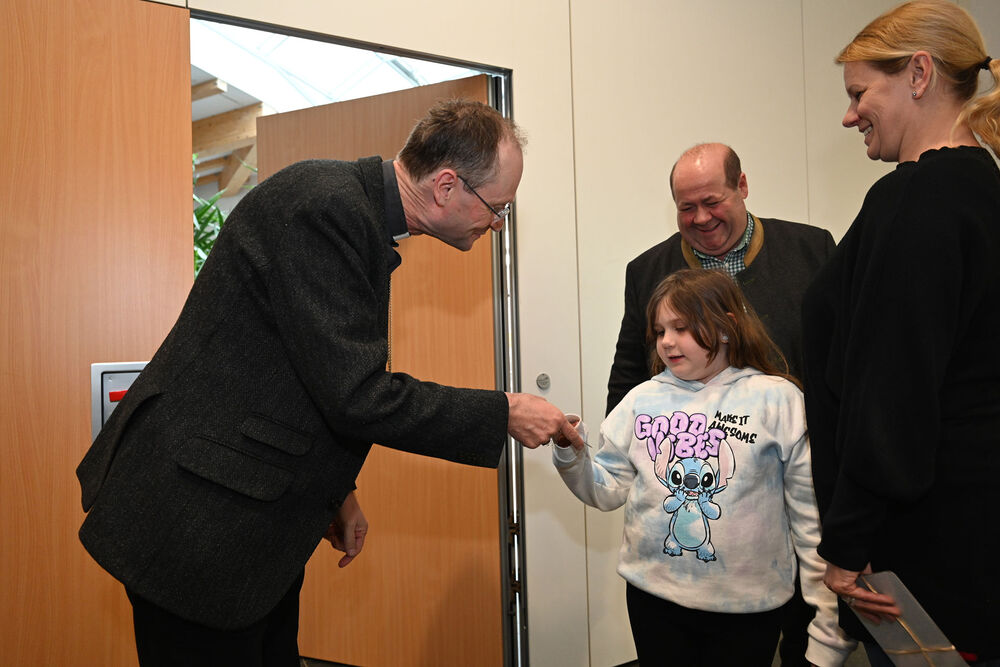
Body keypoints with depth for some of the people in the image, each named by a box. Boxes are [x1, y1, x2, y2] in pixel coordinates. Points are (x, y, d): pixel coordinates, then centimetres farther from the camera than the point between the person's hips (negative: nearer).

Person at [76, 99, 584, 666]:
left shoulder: (363, 214, 9)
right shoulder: (327, 203, -22)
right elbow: (355, 395, -26)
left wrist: (337, 492, 17)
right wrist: (505, 414, -16)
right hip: (198, 522, -9)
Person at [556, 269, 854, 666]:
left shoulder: (776, 399, -7)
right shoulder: (643, 399, 1)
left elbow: (812, 515, -6)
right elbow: (608, 490, 3)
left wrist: (830, 624, -5)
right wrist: (570, 455, -15)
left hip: (748, 606, -2)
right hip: (653, 594, 2)